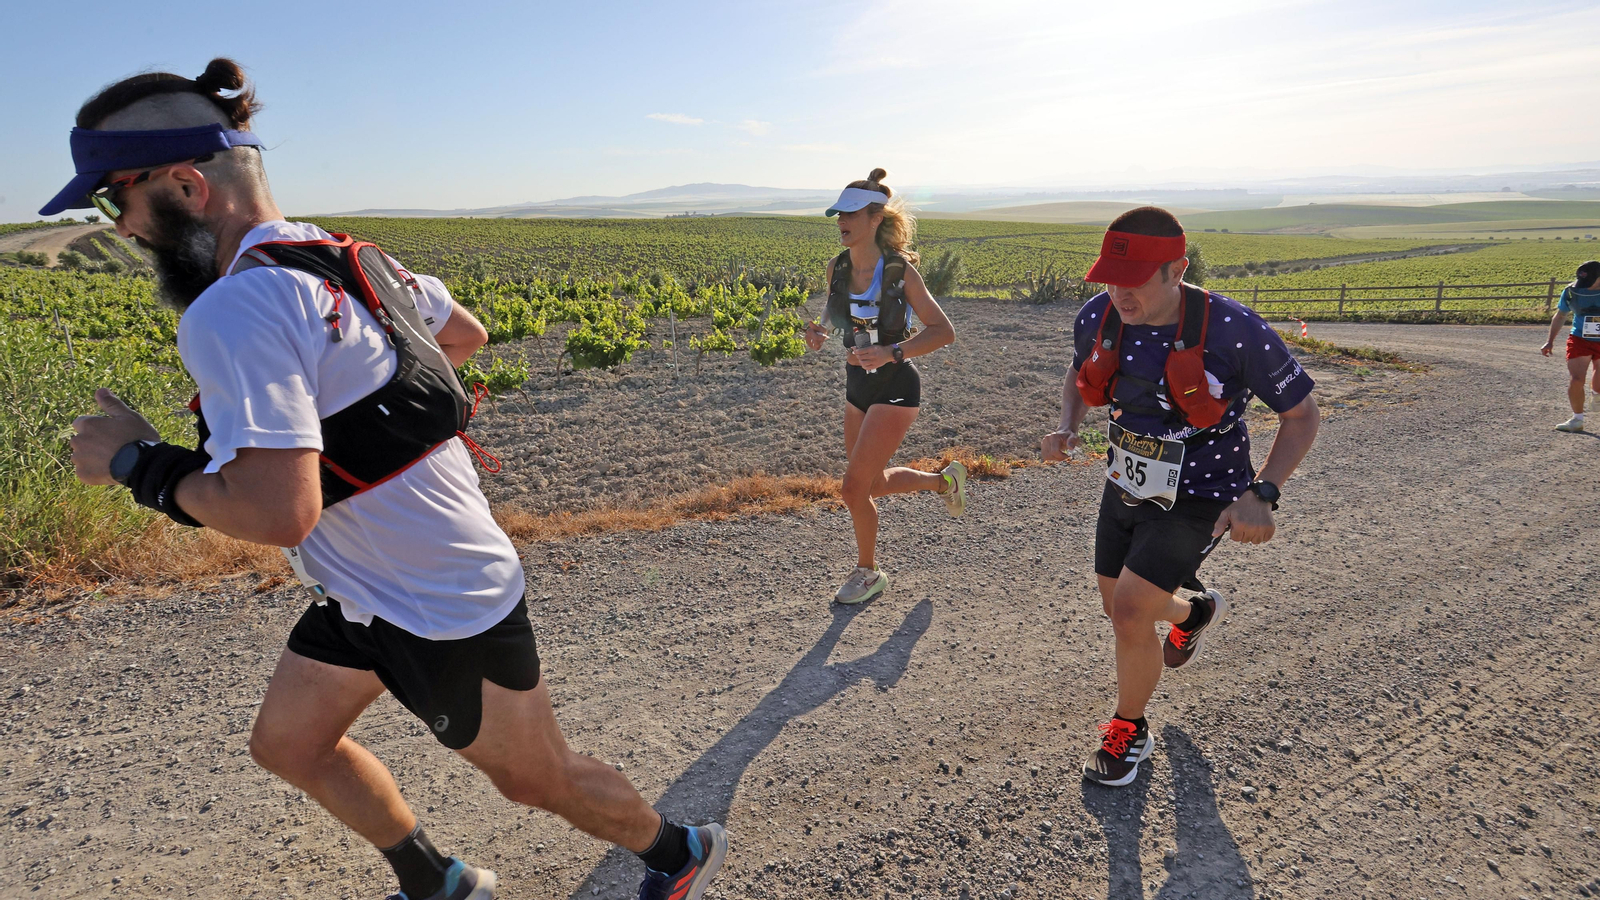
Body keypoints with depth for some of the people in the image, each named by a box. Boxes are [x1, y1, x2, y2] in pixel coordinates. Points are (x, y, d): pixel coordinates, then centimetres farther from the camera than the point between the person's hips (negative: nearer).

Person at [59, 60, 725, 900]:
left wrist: (135, 461, -18)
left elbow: (279, 512, -35)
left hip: (445, 609, -9)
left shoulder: (234, 308, -26)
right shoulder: (347, 259, 2)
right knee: (288, 743, 22)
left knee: (538, 779, 11)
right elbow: (465, 335, 17)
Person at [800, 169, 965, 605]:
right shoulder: (836, 267, -1)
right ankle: (944, 480, 46)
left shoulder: (900, 271, -17)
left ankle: (868, 573, 19)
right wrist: (818, 332, -8)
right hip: (857, 386, 7)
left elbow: (943, 331, -13)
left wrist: (891, 353, -28)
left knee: (854, 488, -6)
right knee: (873, 485, 19)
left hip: (895, 388, -7)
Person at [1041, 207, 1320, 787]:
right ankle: (1195, 611, 55)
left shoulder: (1233, 331, -26)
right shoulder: (1097, 317, -13)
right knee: (1118, 604, 19)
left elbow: (1302, 414, -13)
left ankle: (1129, 731, 13)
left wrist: (1261, 494, -26)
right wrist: (1067, 427, -10)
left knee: (1129, 611, -16)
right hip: (1126, 487, 6)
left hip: (1197, 499, -5)